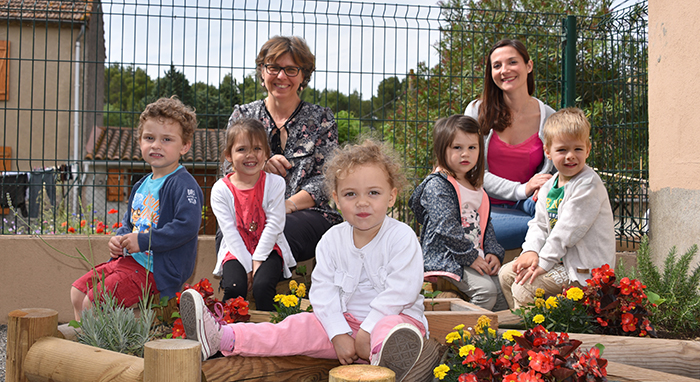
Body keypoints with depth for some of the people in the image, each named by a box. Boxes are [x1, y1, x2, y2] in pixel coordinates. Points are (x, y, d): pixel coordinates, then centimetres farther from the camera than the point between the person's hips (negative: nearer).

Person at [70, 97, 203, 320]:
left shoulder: (183, 185, -15)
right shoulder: (142, 185, 15)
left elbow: (187, 226, -27)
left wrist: (143, 241, -22)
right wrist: (119, 238, 3)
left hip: (157, 270, -10)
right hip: (128, 259, 10)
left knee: (92, 302, -16)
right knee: (78, 291, 13)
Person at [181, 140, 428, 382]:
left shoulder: (402, 238, -11)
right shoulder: (332, 240, 4)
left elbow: (400, 292, -16)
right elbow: (323, 290, -1)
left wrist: (366, 333, -18)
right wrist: (339, 335, -14)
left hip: (393, 316, -4)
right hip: (344, 320, 5)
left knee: (390, 328, -39)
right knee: (301, 326, -14)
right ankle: (221, 338, -26)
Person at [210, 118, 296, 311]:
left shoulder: (274, 183, -2)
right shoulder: (221, 189, -3)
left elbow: (274, 224, -7)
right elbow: (230, 232, -8)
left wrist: (257, 260, -15)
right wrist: (248, 265, -15)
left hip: (268, 250, 0)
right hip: (236, 252, 0)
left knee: (262, 286, -29)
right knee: (234, 288, -27)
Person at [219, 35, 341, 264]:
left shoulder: (321, 120, 10)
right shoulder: (243, 116, 16)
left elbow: (324, 180, 1)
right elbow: (228, 172, 13)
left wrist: (287, 205, -16)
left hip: (306, 213, -1)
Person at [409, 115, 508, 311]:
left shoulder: (476, 188, 18)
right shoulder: (437, 185, -10)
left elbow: (485, 225, 21)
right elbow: (447, 227, -17)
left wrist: (493, 253, 4)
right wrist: (470, 257, -17)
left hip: (476, 257, 8)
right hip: (445, 257, -8)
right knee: (486, 289, -25)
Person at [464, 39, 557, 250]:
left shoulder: (549, 118, 5)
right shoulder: (477, 111, 2)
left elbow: (551, 171, 10)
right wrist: (521, 190, -17)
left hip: (524, 208, 2)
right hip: (484, 209, -2)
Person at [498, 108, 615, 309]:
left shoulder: (588, 183, -17)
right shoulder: (548, 186, 10)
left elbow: (569, 229, -21)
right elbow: (539, 224, 11)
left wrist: (544, 262, -19)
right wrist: (531, 251, -9)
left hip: (584, 270, -9)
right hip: (560, 260, 9)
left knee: (523, 288, -19)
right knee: (506, 273, 10)